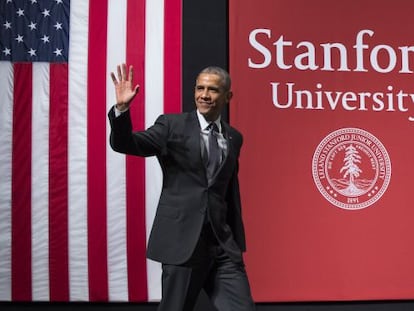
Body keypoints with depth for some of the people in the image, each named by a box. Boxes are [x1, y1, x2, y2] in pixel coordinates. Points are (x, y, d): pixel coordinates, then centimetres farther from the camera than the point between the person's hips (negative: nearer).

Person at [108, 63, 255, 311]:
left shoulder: (234, 137, 12)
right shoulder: (172, 125, -1)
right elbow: (124, 144, -8)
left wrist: (237, 240, 20)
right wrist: (122, 108, -26)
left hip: (223, 243, 4)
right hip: (182, 240, -3)